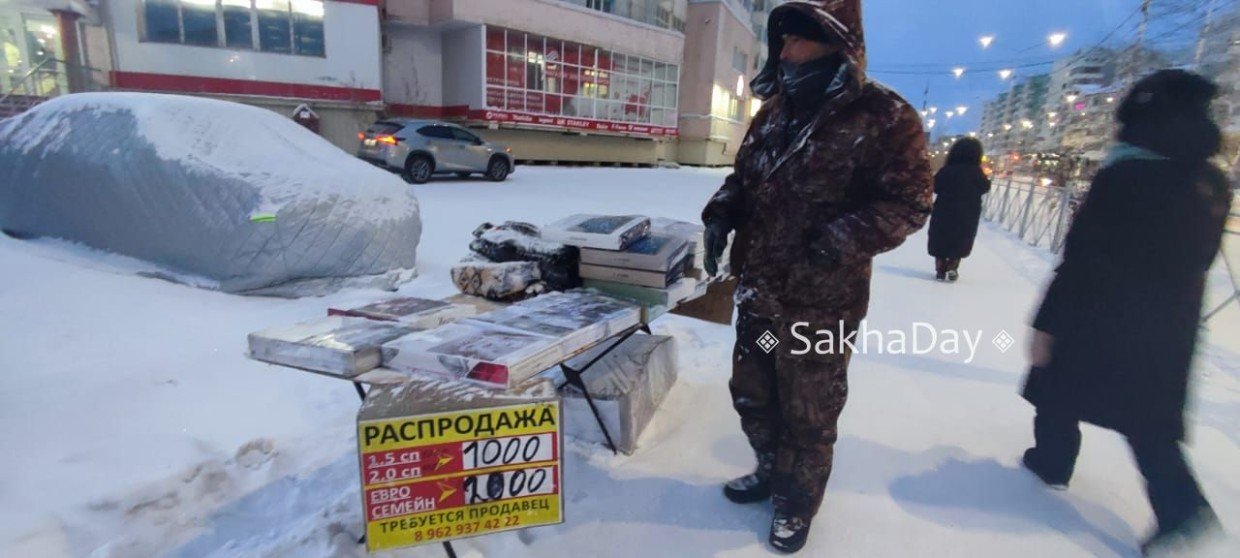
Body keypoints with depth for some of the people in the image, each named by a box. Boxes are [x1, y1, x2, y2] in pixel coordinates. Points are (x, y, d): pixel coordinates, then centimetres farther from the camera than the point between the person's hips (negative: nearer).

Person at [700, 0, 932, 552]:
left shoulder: (883, 115, -13)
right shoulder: (775, 109, 7)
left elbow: (908, 201, -12)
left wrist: (844, 239, -27)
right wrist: (720, 215, -3)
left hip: (820, 302, -6)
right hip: (756, 291, 7)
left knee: (808, 413, 12)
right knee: (752, 393, 22)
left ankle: (797, 501, 38)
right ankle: (772, 471, 48)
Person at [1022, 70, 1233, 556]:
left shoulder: (1122, 177, -19)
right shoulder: (1212, 186, 2)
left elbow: (1079, 260, -21)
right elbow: (1194, 262, 11)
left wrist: (1047, 322, -16)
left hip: (1097, 321, -6)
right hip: (1167, 330, 6)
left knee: (1059, 392, 17)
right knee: (1148, 420, 17)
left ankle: (1051, 461, 33)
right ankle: (1183, 509, 10)